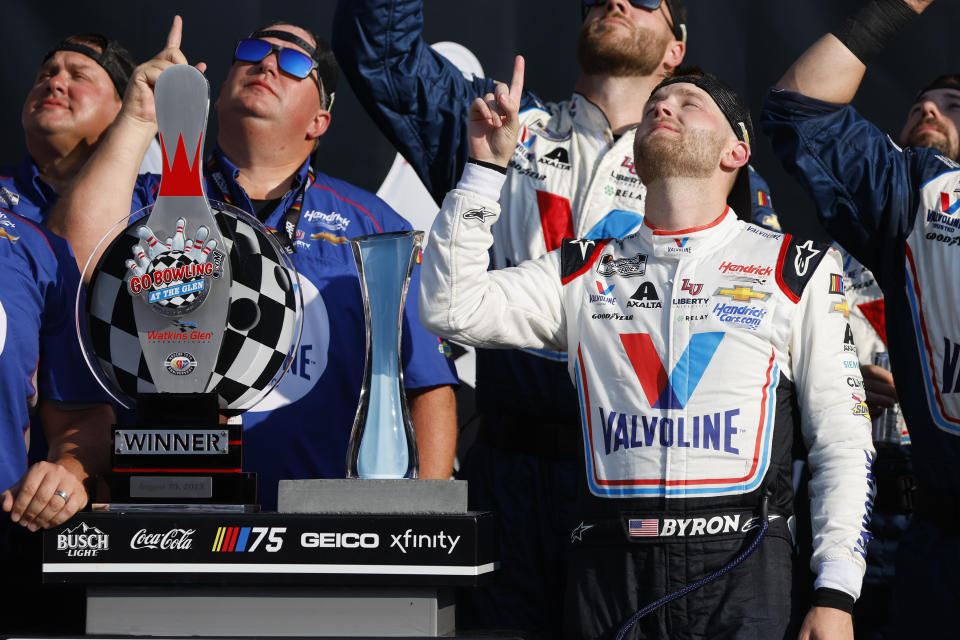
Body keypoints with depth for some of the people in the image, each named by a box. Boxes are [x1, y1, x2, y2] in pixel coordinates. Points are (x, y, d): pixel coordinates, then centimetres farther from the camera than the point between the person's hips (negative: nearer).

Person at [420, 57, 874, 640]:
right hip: (611, 567, 2)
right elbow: (450, 307, 5)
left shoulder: (800, 271, 9)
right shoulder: (582, 272, 16)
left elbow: (842, 439, 5)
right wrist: (487, 164, 3)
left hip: (740, 567, -2)